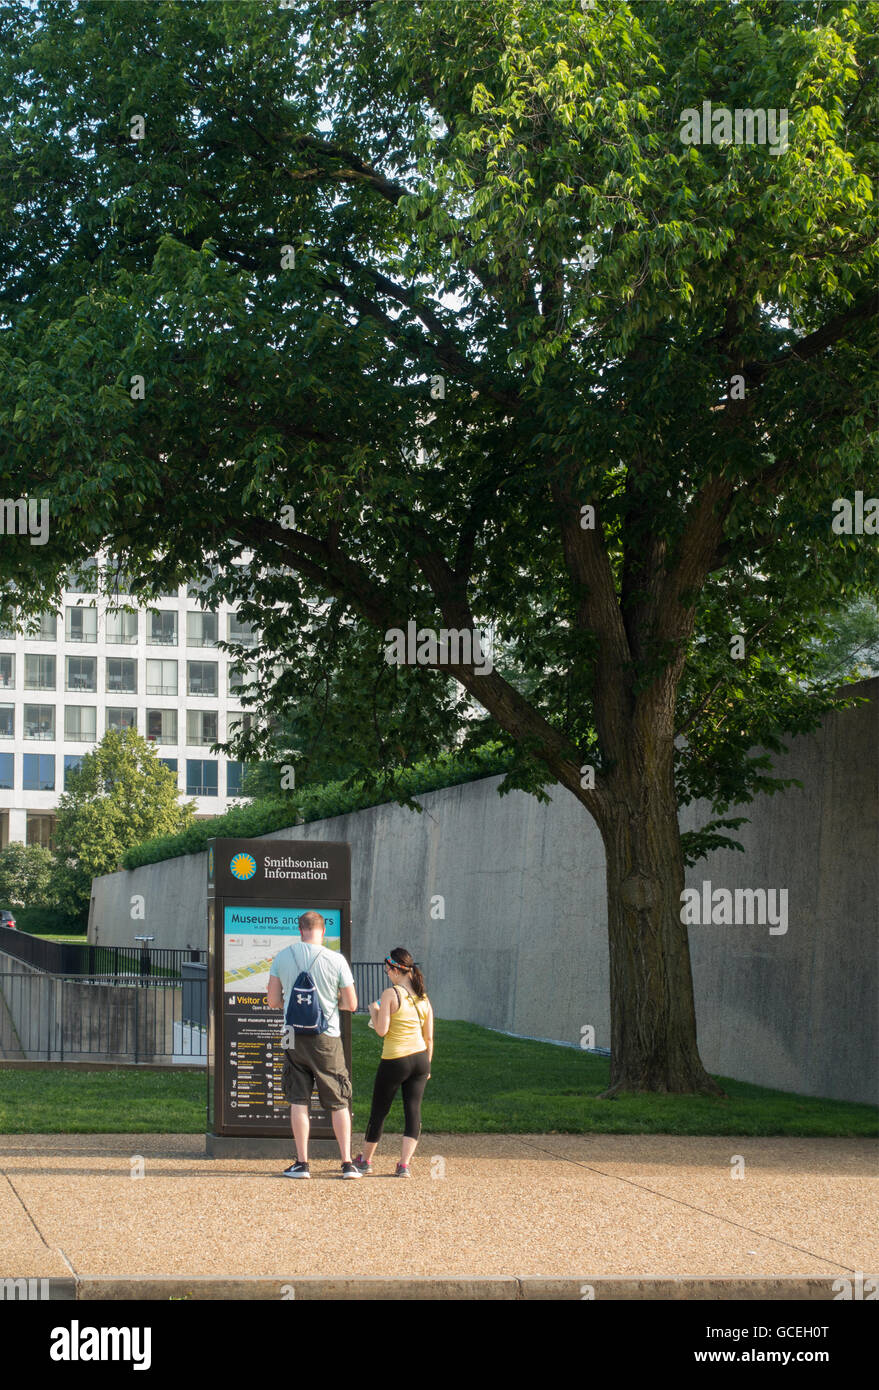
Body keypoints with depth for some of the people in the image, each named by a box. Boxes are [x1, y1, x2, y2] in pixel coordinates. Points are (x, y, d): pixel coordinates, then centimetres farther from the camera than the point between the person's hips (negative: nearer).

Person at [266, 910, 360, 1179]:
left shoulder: (282, 957, -2)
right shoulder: (336, 960, -9)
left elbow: (273, 1001, 2)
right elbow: (351, 1004, -3)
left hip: (295, 1036, 1)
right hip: (327, 1037, -1)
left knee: (298, 1101, 7)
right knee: (339, 1103, 7)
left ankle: (302, 1163, 4)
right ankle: (347, 1164, 6)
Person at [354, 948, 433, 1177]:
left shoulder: (390, 994, -11)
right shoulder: (423, 998, 6)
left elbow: (382, 1030, -15)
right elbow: (429, 1037, 9)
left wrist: (374, 1010, 3)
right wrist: (426, 1066, 18)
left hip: (395, 1061, -5)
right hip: (420, 1059, 5)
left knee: (379, 1111, 10)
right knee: (413, 1111, 6)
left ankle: (365, 1160, 24)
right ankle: (404, 1164, -1)